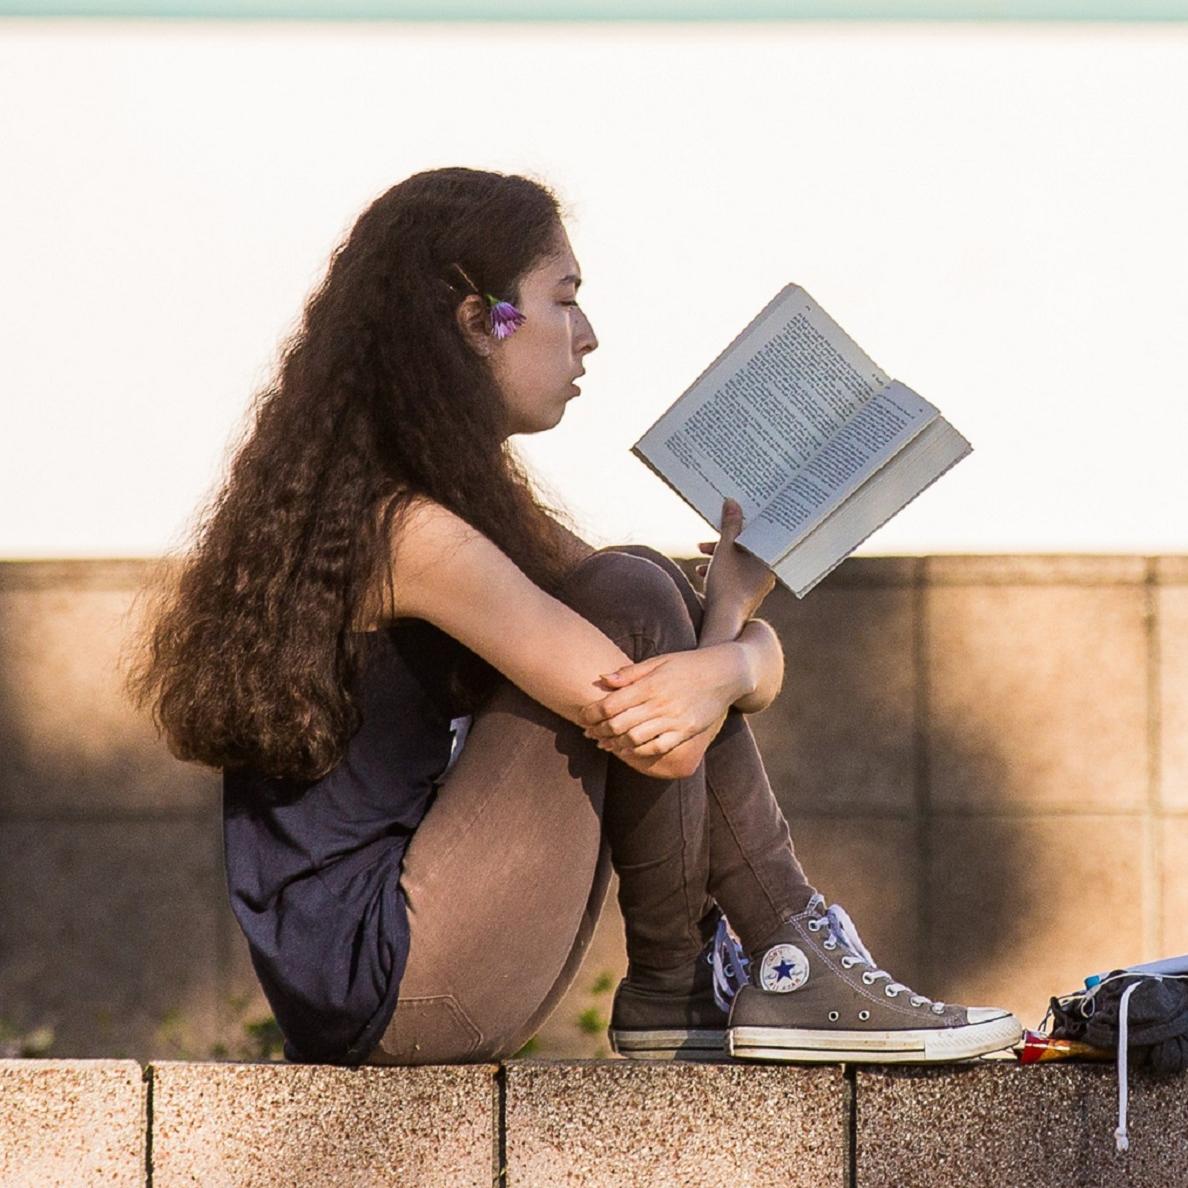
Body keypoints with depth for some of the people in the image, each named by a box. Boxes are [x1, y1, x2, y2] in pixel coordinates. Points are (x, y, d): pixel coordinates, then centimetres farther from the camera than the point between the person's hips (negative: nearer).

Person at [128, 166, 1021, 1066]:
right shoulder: (413, 534, -18)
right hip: (398, 998, -10)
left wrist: (722, 670, -18)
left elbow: (762, 653, 6)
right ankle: (673, 987, -1)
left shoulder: (478, 498, 14)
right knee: (631, 603, -12)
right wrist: (729, 598, 1)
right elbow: (663, 747, -18)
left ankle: (791, 952, 2)